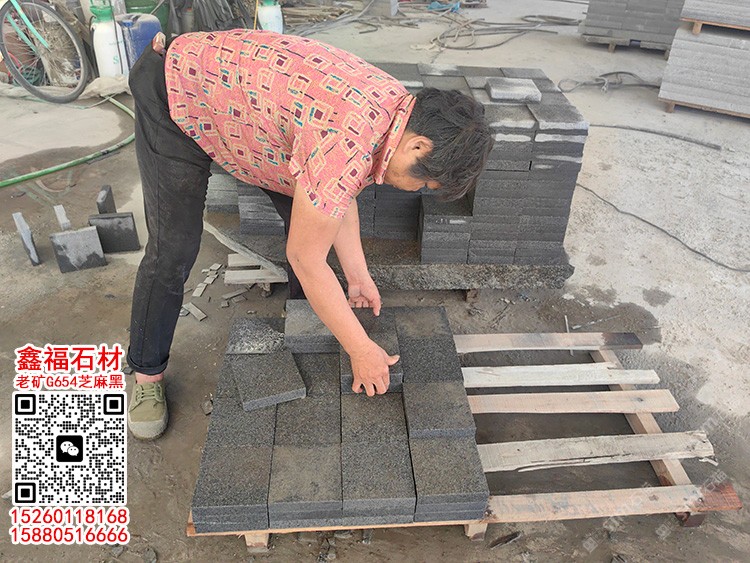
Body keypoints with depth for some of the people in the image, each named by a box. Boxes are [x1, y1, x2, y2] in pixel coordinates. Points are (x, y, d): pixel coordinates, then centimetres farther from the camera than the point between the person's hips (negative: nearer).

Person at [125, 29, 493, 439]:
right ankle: (147, 374, 17)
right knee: (172, 252, -7)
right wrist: (362, 351, -20)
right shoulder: (348, 140, -39)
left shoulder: (395, 108, -10)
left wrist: (358, 275, 6)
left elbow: (337, 195, 4)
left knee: (309, 218, 5)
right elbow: (304, 258, -30)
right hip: (173, 94, -8)